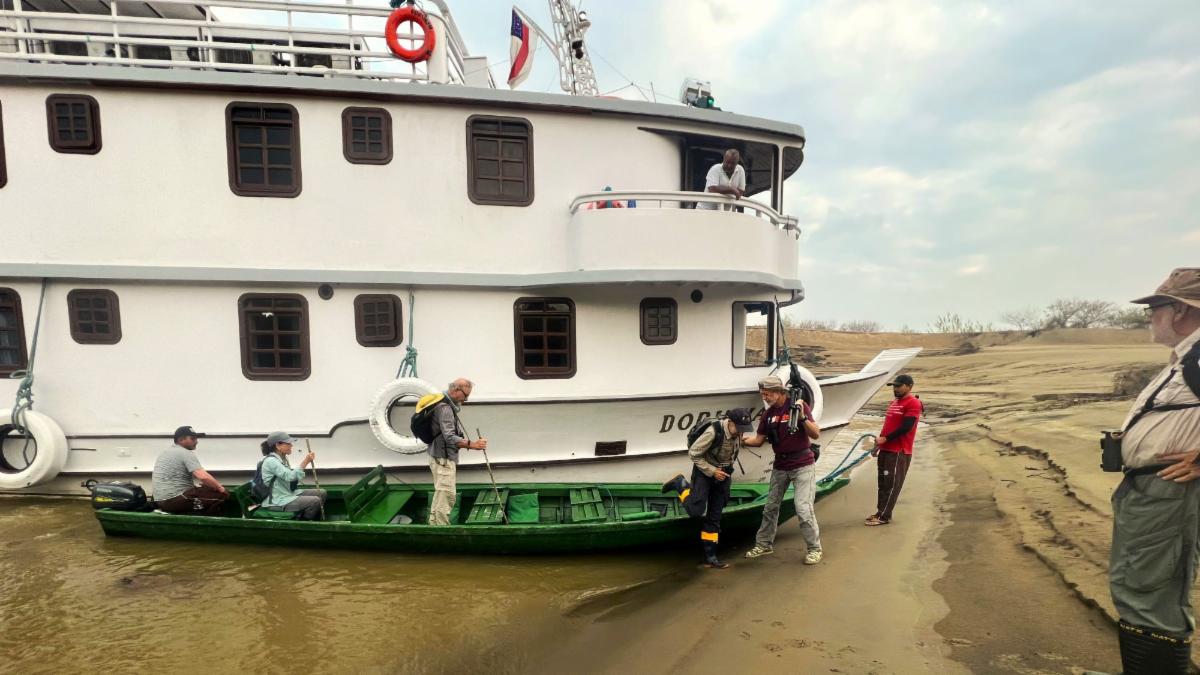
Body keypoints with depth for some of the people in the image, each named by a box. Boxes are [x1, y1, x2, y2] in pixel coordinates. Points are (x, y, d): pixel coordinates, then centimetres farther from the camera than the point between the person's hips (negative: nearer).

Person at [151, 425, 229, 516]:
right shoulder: (186, 453, -11)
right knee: (222, 495, -14)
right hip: (176, 500, -10)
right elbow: (203, 477, -24)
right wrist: (220, 488, -11)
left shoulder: (166, 451, 19)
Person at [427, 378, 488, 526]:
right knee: (447, 496, -8)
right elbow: (450, 438, -29)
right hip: (443, 458, -11)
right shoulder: (445, 408, -21)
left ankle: (434, 524, 30)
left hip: (442, 458, 11)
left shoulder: (448, 405, 13)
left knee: (440, 494, 19)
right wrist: (472, 444, -36)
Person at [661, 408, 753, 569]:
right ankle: (681, 484, 12)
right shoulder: (713, 432, -30)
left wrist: (728, 473, 12)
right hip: (704, 472, -5)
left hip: (722, 474, 5)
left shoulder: (738, 432, -9)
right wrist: (712, 471, -21)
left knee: (714, 517, 6)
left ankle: (710, 557, 13)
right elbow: (693, 453, -21)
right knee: (696, 511, -13)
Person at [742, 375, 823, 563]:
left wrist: (802, 417, -30)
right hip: (780, 467, 6)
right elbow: (758, 440, 7)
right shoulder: (768, 414, 3)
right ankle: (764, 544, 27)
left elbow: (816, 435, -15)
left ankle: (815, 549, 7)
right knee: (770, 507, 13)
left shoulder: (798, 405, -13)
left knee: (804, 509, -11)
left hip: (803, 465, -6)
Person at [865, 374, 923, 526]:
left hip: (899, 452, -9)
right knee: (883, 483, 12)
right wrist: (879, 443, 14)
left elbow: (906, 428, -19)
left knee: (892, 485, -3)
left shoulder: (913, 403, -11)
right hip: (886, 449, 9)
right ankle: (880, 512, 20)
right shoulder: (894, 402, 17)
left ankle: (884, 516, 2)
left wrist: (885, 439, -15)